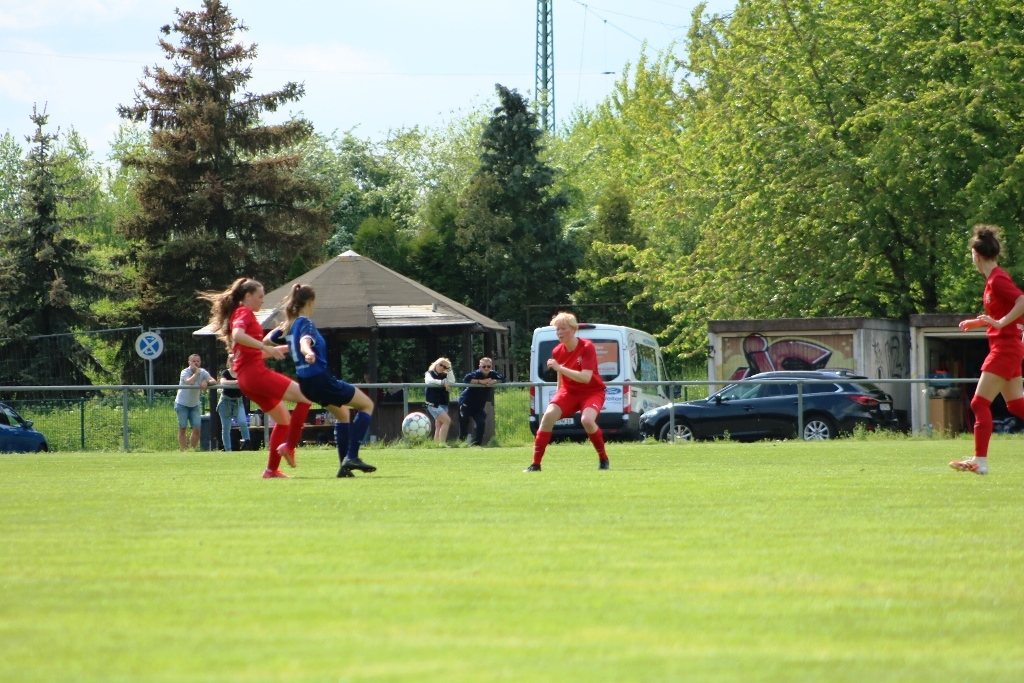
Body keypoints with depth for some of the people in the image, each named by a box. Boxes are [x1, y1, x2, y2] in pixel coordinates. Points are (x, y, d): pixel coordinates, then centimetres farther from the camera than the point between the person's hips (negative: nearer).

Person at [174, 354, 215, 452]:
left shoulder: (202, 372, -3)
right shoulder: (185, 372, -16)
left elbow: (214, 381, -15)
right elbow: (189, 382, -36)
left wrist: (206, 382, -35)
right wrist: (196, 372, -26)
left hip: (194, 404, 4)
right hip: (182, 404, -4)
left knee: (197, 429, -2)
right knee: (182, 429, -2)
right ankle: (183, 451, 0)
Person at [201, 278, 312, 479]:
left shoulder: (242, 314, 27)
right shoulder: (244, 312, -2)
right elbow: (237, 335, -25)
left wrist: (285, 348, 29)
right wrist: (265, 346, -31)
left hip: (246, 377, 10)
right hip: (255, 372, -10)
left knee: (283, 418, 15)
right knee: (305, 397, -14)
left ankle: (272, 469, 11)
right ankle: (289, 446, -18)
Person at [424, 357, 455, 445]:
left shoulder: (444, 376, 15)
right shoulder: (429, 373, 1)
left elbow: (452, 382, -3)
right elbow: (429, 381, -21)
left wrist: (449, 369, -3)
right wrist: (442, 382, -26)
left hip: (443, 404, 7)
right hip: (433, 404, -7)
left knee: (439, 427, 4)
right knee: (447, 421, -21)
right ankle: (442, 443, -23)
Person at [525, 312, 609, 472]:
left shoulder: (587, 347, -20)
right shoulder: (557, 351, -3)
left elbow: (585, 378, -31)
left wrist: (559, 368, -36)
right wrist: (558, 398, 17)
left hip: (592, 391, -5)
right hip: (569, 391, 5)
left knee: (587, 420, -33)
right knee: (549, 415, -20)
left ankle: (603, 459, -7)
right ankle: (536, 464, -13)